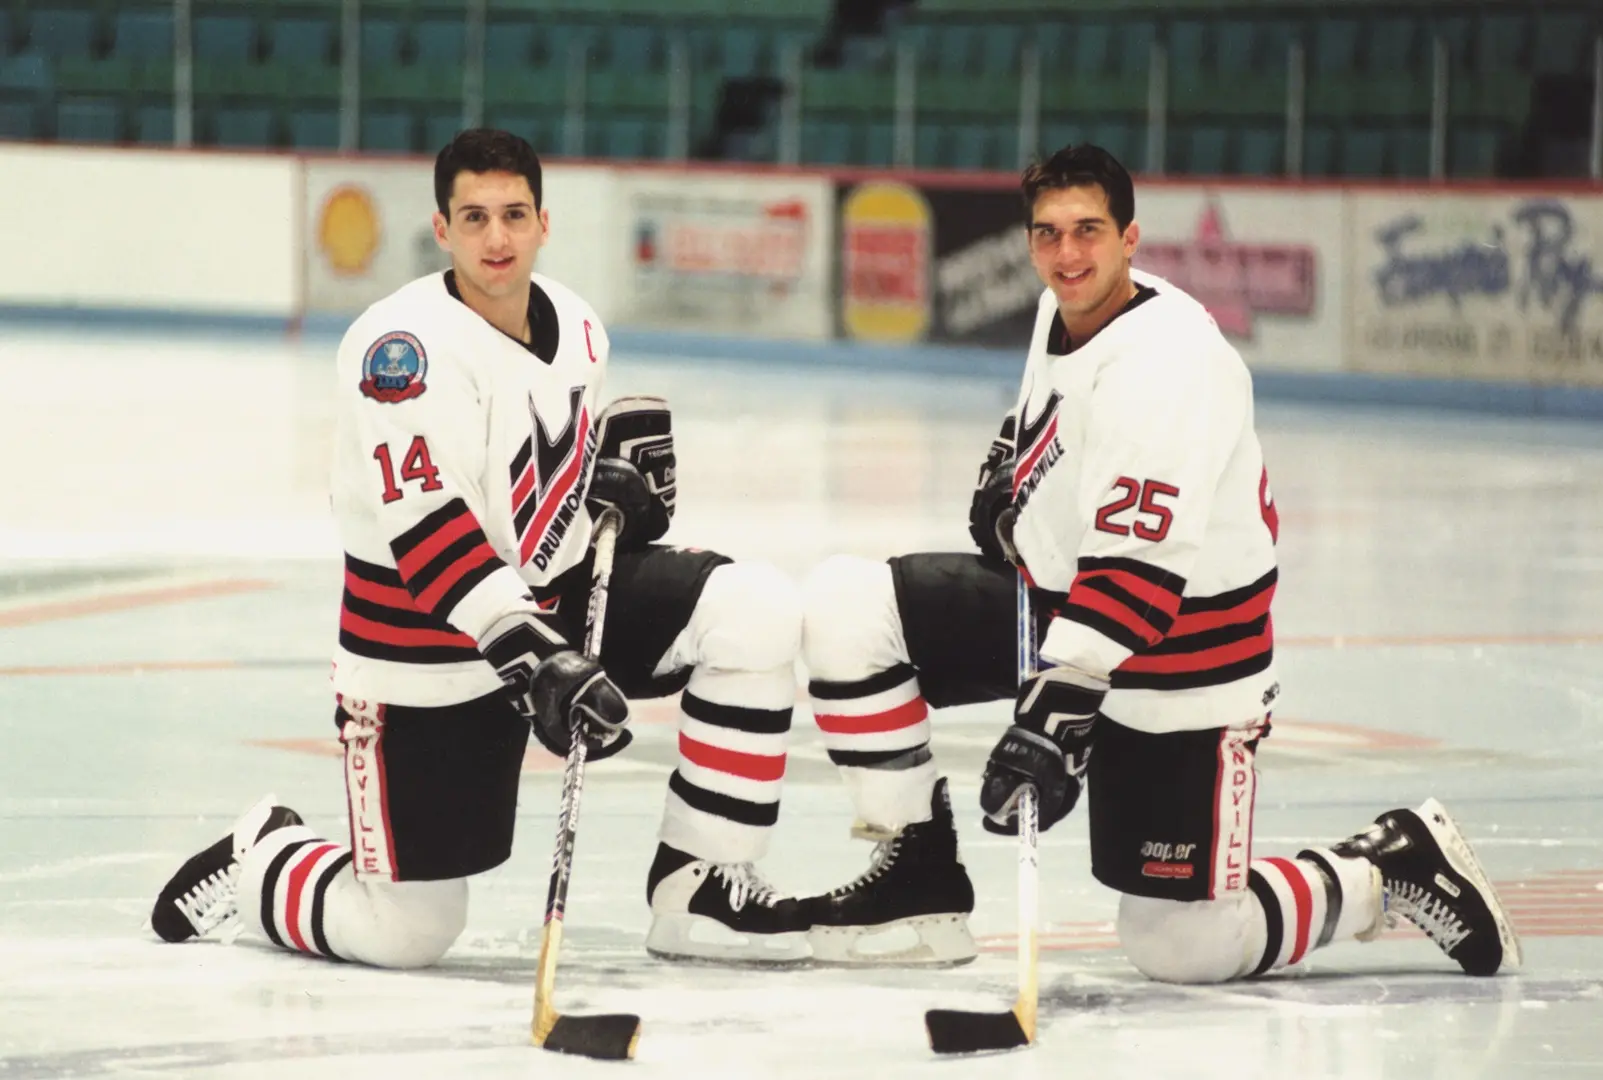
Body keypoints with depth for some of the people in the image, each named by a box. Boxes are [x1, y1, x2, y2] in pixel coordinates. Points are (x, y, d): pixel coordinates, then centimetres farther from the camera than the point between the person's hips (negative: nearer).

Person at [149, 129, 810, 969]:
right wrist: (538, 661, -39)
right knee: (402, 936, -4)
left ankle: (696, 893, -6)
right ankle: (256, 862, 30)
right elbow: (428, 534, -31)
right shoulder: (404, 345, -23)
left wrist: (618, 468, 3)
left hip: (561, 594, 7)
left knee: (756, 614, -14)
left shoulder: (574, 324, 2)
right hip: (429, 648, -7)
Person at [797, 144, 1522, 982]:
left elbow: (1136, 569, -34)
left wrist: (1059, 711, -40)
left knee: (1180, 945, -7)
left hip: (1179, 651, -8)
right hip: (1056, 603, 8)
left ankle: (1395, 869, 17)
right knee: (843, 606, -9)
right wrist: (1006, 482, 8)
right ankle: (920, 874, 0)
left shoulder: (1168, 364, -28)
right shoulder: (1064, 311, 0)